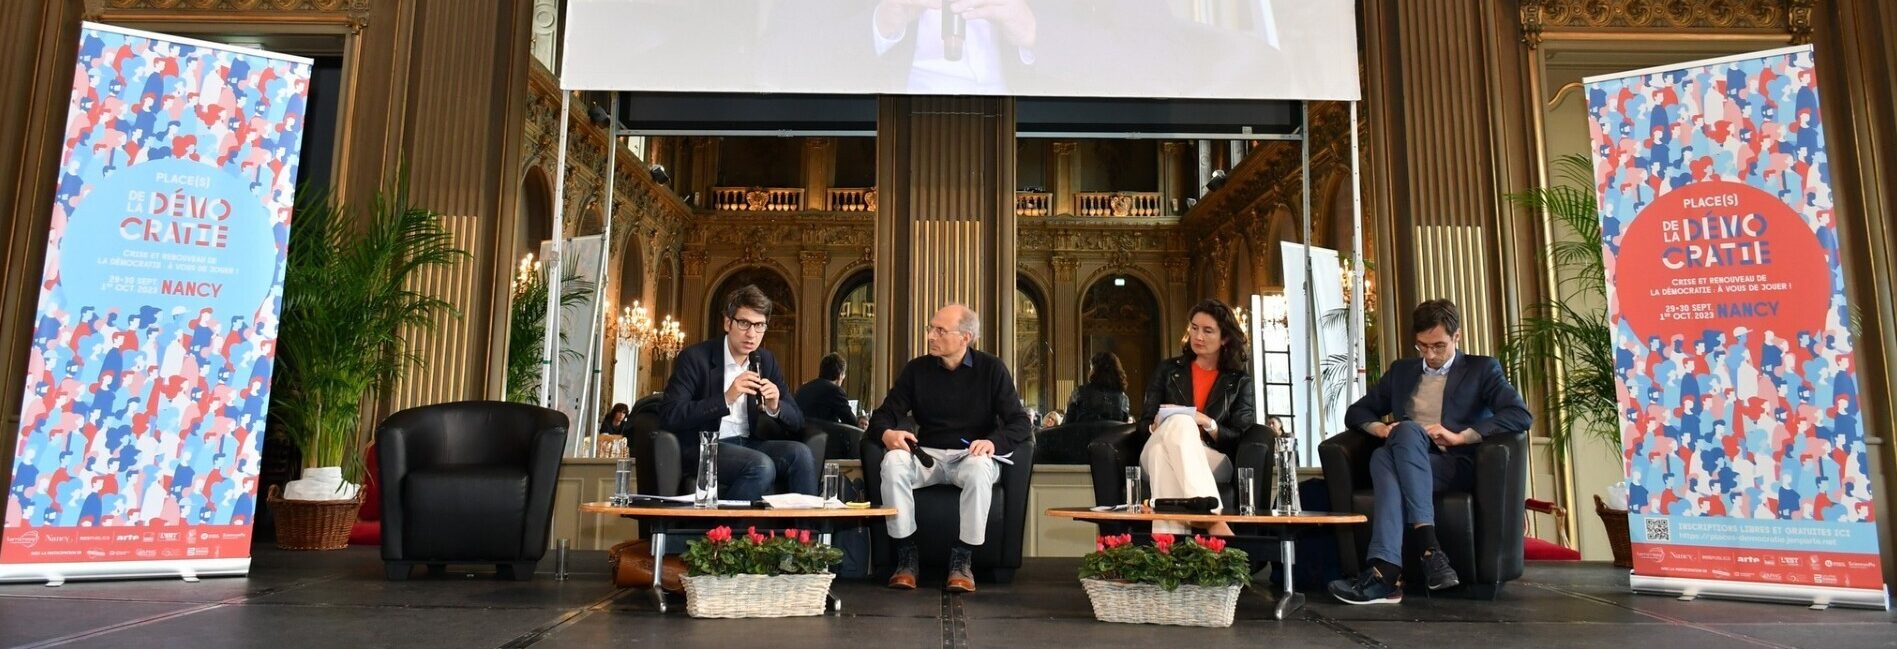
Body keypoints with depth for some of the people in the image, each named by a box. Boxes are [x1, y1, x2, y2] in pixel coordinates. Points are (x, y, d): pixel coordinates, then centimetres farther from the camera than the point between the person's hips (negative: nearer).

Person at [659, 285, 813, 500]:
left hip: (749, 444, 5)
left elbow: (797, 422, 8)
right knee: (762, 466, -30)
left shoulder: (767, 361, 7)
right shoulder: (695, 357, -8)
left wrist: (775, 407, -16)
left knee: (800, 453, -21)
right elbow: (668, 417, -17)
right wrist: (726, 398, -25)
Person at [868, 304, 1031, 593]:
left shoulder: (991, 369, 1)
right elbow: (884, 414, 4)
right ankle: (906, 555, -21)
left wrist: (994, 442, -25)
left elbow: (1019, 422, -4)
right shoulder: (916, 369, 6)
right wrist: (887, 433, -21)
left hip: (972, 456, -2)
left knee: (980, 469, -38)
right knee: (893, 462, -30)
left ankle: (962, 559, -24)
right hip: (927, 455, 2)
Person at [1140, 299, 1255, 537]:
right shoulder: (1168, 370, 19)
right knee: (1179, 422, -35)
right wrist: (1157, 424, -10)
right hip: (1158, 454, 1)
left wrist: (1207, 424, -13)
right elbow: (1145, 423, 15)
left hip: (1213, 463, -1)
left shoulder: (1239, 381, 16)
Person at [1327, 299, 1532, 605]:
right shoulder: (1401, 370, 25)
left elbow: (1521, 415, -2)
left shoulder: (1481, 369, 14)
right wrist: (1380, 428, 1)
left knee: (1407, 430, -36)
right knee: (1383, 456, -35)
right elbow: (1355, 412, 24)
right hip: (1405, 463, 3)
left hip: (1456, 465, -3)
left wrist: (1460, 437, -13)